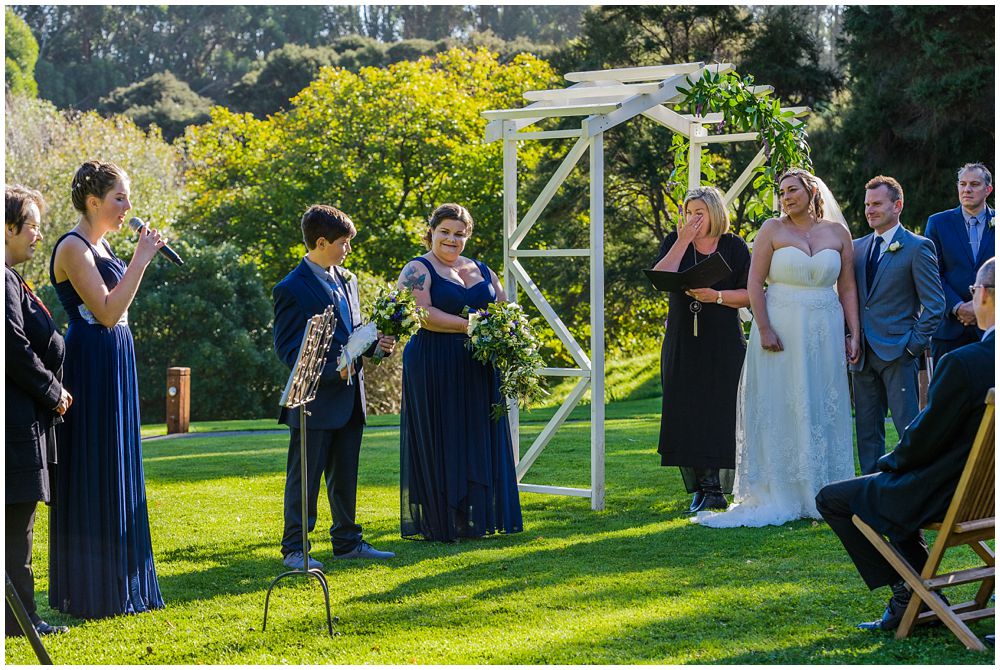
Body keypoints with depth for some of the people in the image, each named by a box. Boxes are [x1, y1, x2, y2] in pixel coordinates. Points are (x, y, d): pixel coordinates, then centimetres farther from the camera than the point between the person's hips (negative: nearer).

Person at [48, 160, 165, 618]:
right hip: (91, 366, -10)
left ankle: (120, 586, 20)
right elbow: (107, 312, -21)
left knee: (118, 473, 12)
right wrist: (140, 260, -18)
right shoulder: (73, 248, -13)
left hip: (116, 365, 10)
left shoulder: (100, 246, 15)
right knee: (93, 476, -5)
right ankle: (90, 593, 2)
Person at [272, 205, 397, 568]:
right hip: (315, 398, -7)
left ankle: (347, 541, 24)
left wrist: (375, 343, 2)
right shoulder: (291, 289, -12)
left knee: (345, 477, 15)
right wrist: (331, 368, -24)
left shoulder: (347, 280, 13)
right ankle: (294, 548, 7)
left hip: (349, 397, 7)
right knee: (304, 478, 0)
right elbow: (286, 348, -14)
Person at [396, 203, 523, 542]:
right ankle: (441, 521, 3)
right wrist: (469, 326, -23)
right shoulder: (418, 270, -2)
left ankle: (478, 517, 11)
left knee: (480, 441, 5)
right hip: (435, 369, -6)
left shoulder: (481, 270, 17)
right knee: (441, 445, -3)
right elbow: (422, 313, -17)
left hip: (479, 369, 6)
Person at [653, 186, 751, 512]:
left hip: (723, 343, -2)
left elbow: (749, 295, -1)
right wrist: (683, 241, -10)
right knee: (687, 415, -2)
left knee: (719, 413, -4)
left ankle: (714, 488, 0)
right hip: (682, 344, 2)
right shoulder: (675, 242, 8)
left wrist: (716, 296, -15)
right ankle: (703, 488, 3)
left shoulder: (734, 247, 3)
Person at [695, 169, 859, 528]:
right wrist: (764, 329, -14)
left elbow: (847, 288, 9)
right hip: (781, 329, -2)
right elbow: (754, 283, -4)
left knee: (824, 412, 6)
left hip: (825, 331, 2)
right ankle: (779, 496, 4)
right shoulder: (772, 229, 0)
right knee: (779, 411, -1)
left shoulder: (837, 232, 8)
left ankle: (823, 494, 13)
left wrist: (854, 334, 2)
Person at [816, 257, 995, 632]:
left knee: (831, 500, 7)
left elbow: (924, 439, -18)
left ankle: (904, 591, 8)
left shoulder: (963, 363, -28)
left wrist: (891, 461, 4)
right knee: (894, 485, 33)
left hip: (948, 495, -8)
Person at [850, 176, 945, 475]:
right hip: (863, 355, 6)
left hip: (898, 352, -6)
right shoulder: (857, 247, 14)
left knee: (909, 427, -8)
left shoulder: (918, 248, -3)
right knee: (867, 429, 8)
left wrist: (915, 343, -10)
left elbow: (935, 303, -5)